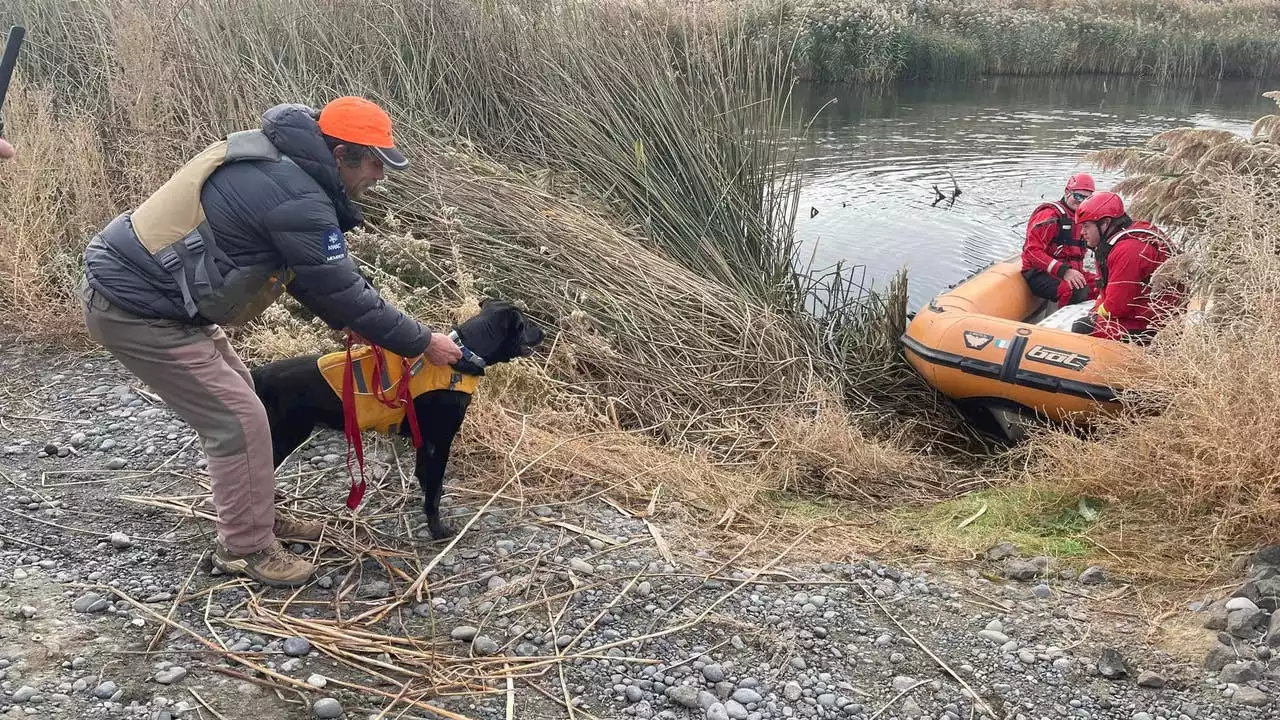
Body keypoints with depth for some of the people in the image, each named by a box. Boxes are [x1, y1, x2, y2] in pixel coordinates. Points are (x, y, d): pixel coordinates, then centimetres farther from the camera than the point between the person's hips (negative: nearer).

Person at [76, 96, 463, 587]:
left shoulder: (277, 163, 7)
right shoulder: (297, 199, -25)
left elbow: (302, 269, 17)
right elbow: (342, 290, -18)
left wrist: (346, 322, 13)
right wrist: (422, 343, -8)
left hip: (133, 280, 10)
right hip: (136, 309, -10)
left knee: (234, 397, 19)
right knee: (238, 419, -5)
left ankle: (260, 516, 31)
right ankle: (245, 547, 11)